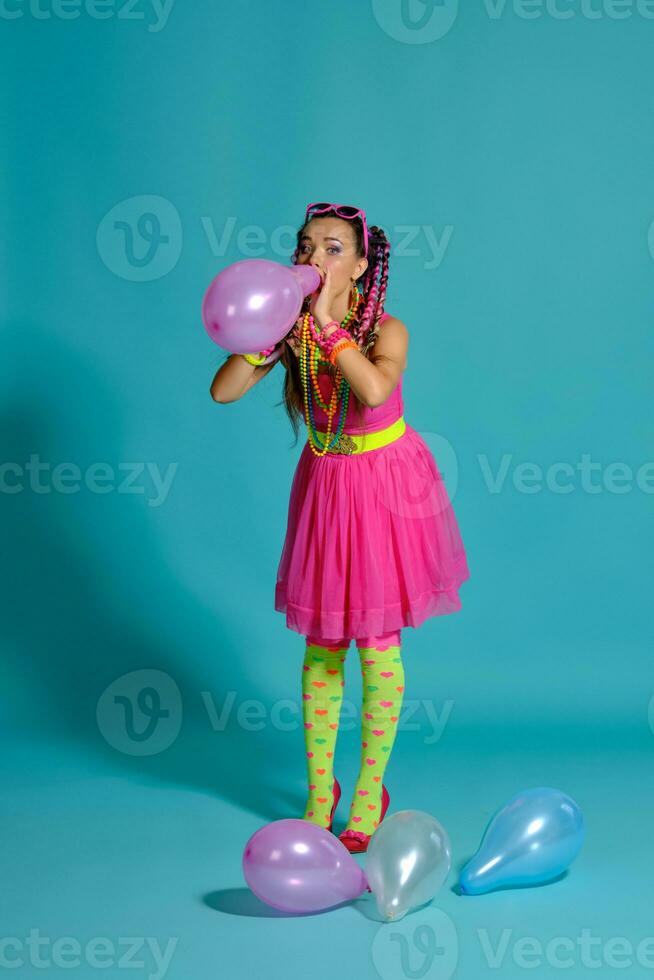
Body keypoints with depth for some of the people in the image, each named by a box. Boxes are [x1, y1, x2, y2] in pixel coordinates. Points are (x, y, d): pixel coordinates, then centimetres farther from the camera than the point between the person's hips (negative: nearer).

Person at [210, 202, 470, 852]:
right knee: (320, 641, 8)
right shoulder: (292, 331, -6)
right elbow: (222, 391, -14)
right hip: (324, 486, 4)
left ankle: (370, 791, 18)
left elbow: (374, 389, -41)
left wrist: (328, 323, -33)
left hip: (385, 486, -4)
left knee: (377, 641, 2)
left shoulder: (385, 330, -18)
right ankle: (319, 790, 21)